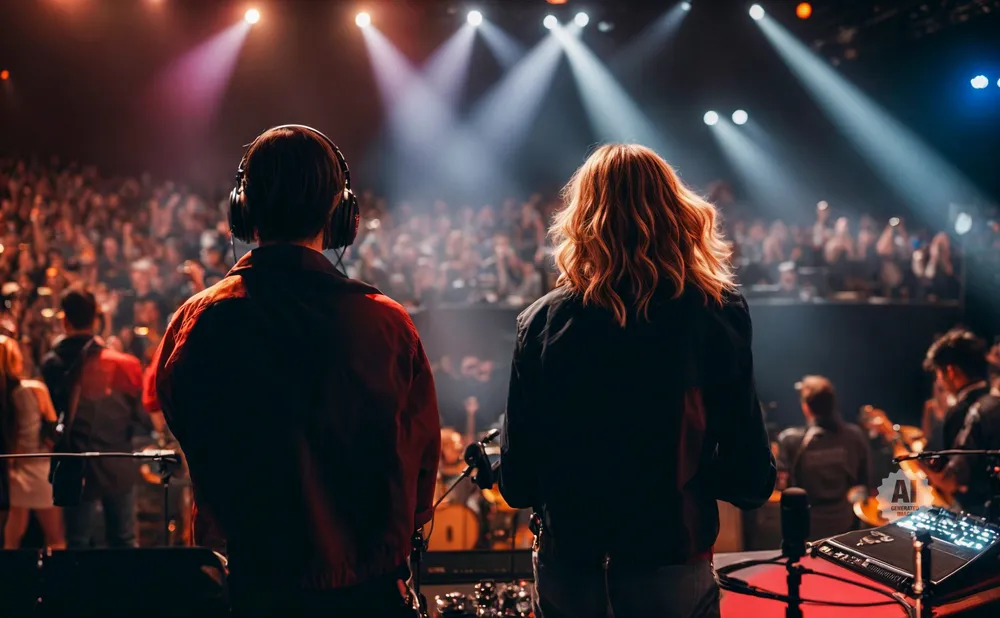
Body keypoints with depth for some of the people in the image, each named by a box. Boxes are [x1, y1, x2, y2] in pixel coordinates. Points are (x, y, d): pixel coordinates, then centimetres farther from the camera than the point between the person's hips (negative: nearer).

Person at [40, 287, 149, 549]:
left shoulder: (51, 365, -10)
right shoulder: (126, 364, -10)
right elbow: (143, 419, -4)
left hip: (76, 469, -1)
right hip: (118, 468, 1)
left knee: (77, 546, 9)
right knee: (124, 544, 13)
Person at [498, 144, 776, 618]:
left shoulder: (543, 321, -8)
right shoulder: (716, 317, -10)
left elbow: (518, 485, -5)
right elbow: (751, 482, -8)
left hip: (569, 568, 1)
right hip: (671, 569, -1)